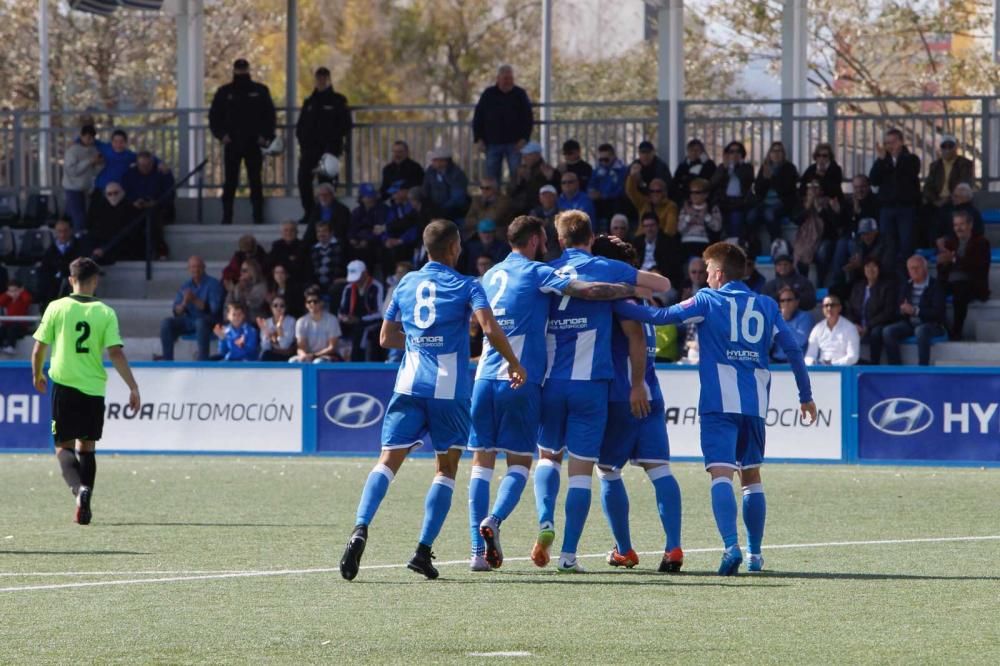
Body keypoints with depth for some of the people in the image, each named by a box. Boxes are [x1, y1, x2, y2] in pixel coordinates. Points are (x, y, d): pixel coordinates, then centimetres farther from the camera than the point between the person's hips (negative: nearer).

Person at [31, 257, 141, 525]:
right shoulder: (105, 313, -2)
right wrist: (133, 387, -3)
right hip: (94, 387, 1)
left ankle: (79, 489, -23)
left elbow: (39, 349, 1)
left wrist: (37, 374, 20)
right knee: (86, 447, 14)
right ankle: (84, 507, 11)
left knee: (64, 446, 5)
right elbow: (116, 353, -8)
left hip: (64, 385, -1)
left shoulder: (56, 308, -3)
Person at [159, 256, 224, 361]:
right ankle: (167, 359, -14)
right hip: (189, 320, 5)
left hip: (210, 321, -5)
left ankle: (203, 359, -36)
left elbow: (215, 309, -16)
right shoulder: (185, 287, 9)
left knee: (200, 322, -39)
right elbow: (177, 312, 2)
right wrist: (184, 303, -21)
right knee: (166, 323, -17)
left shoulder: (213, 284, -5)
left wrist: (195, 300, -25)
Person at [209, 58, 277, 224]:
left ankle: (258, 216, 1)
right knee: (230, 181, 1)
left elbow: (270, 116, 7)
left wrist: (265, 136, -5)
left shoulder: (260, 91, 5)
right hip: (231, 144, 1)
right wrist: (221, 134, -6)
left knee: (255, 182, -1)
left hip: (253, 143, -1)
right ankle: (227, 216, 3)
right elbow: (214, 116, 8)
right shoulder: (224, 92, 6)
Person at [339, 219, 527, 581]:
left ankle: (360, 528, -26)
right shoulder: (466, 286, 0)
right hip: (451, 388, -2)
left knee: (388, 461, -2)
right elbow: (490, 329, -14)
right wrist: (513, 362, 0)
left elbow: (387, 338, 20)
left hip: (410, 386, 2)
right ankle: (423, 550, 0)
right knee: (447, 469, 10)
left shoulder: (407, 283, 13)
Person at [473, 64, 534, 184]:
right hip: (493, 143, 1)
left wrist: (524, 138, -6)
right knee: (492, 175, 2)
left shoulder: (520, 94, 5)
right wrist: (479, 139, 1)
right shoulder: (488, 95, 7)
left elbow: (528, 118, 5)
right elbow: (477, 118, 10)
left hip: (514, 144, -1)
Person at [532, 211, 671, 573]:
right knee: (581, 470, 2)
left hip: (550, 381, 2)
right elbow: (662, 284, 8)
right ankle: (568, 553, -2)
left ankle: (545, 523, -5)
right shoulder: (605, 268, 1)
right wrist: (632, 282, 26)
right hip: (590, 383, -2)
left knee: (548, 456, 20)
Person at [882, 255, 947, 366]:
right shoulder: (906, 286, 12)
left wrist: (916, 311, -23)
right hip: (910, 323, 6)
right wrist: (902, 310, -11)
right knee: (888, 331, -20)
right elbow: (898, 310, 14)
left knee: (920, 330, -40)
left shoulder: (936, 285, -5)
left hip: (932, 325, -6)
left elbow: (938, 312, -14)